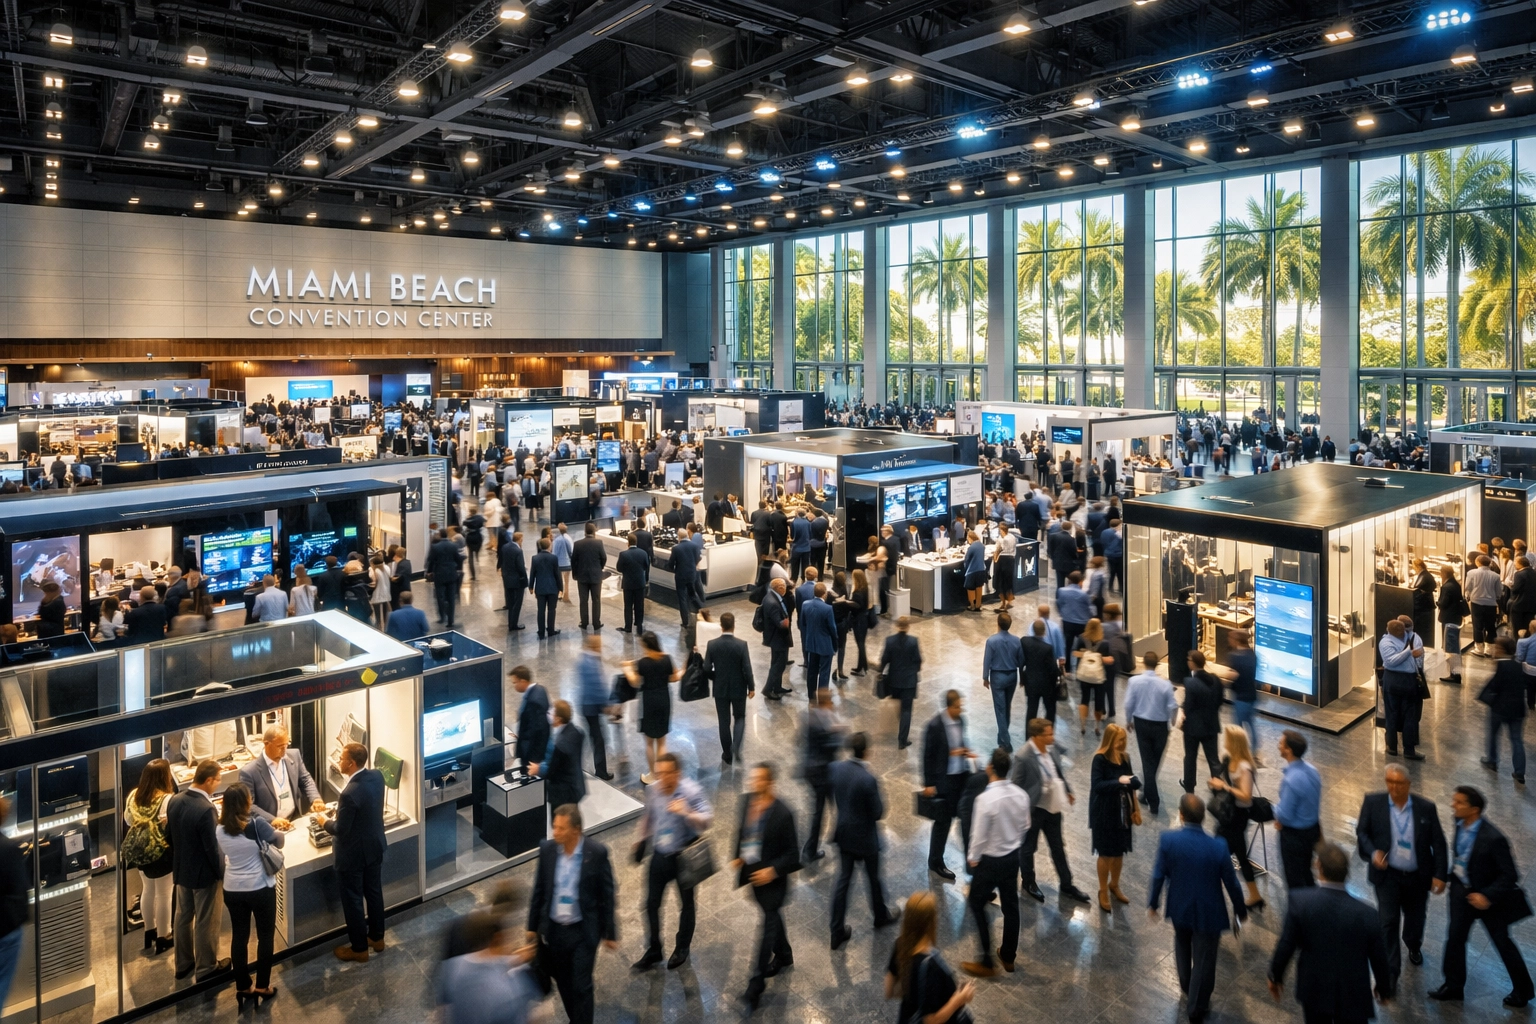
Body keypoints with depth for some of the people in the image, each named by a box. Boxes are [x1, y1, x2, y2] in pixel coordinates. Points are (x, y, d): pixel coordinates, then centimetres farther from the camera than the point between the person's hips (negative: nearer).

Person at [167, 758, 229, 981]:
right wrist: (223, 873, -9)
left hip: (181, 869, 8)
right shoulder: (206, 809, -31)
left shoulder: (175, 800, -7)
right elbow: (213, 848, -24)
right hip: (203, 873, -8)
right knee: (206, 922, 10)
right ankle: (206, 967, 25)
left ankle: (183, 963, 37)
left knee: (183, 917, 22)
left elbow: (168, 835, 7)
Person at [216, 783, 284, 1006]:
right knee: (265, 936, 11)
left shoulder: (221, 830, -5)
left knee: (239, 937, 15)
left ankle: (242, 987, 24)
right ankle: (262, 986, 17)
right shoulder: (257, 824, -21)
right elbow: (280, 841, -6)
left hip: (232, 890, 4)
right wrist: (272, 831, 15)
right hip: (260, 889, -4)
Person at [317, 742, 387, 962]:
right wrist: (339, 807, 9)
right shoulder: (377, 776, -9)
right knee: (374, 892, 22)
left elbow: (341, 830, -21)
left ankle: (359, 949, 27)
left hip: (353, 853, -7)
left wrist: (324, 821, -3)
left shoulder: (350, 793, -33)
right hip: (375, 846, 8)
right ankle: (377, 938, 39)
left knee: (352, 900, 12)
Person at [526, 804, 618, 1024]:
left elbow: (608, 894, -9)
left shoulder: (597, 852, -17)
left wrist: (610, 932, -5)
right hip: (553, 930, 4)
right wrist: (532, 926, 8)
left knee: (581, 987, 1)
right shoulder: (547, 849, -8)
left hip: (583, 932, -3)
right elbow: (539, 890, 4)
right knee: (564, 985, 18)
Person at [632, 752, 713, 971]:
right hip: (660, 855, 4)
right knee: (652, 903, 9)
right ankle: (654, 950, 29)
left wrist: (686, 813, -47)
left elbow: (708, 819, -31)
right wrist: (642, 839, 20)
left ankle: (682, 949, 37)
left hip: (684, 856, -4)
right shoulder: (652, 790, -8)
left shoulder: (691, 791, -24)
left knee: (686, 903, 15)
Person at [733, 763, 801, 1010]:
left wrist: (773, 870, -25)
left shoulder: (782, 814, -25)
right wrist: (737, 856, -4)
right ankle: (783, 954, 50)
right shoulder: (747, 802, -9)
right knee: (772, 916, 27)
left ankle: (758, 981, 16)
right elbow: (741, 831, 8)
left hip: (772, 878, -6)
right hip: (753, 872, 6)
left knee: (768, 925, 4)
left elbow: (793, 853, -17)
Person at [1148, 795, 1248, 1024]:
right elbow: (1231, 883, -11)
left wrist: (1152, 903, 5)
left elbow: (1158, 876, -12)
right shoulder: (1218, 847, -23)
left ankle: (1186, 986, 53)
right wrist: (1241, 910, 9)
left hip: (1179, 908, 2)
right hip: (1208, 912, -2)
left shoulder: (1167, 839, -21)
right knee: (1203, 960, 16)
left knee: (1182, 944, 32)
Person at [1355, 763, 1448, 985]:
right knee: (1388, 923, -4)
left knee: (1415, 918, 21)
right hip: (1387, 875, -1)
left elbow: (1438, 843, -4)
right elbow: (1362, 832, -3)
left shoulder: (1426, 807, -10)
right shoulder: (1372, 802, -11)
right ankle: (1390, 973, 8)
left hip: (1418, 877, 2)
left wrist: (1440, 874, -8)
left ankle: (1414, 947, 53)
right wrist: (1372, 853, -20)